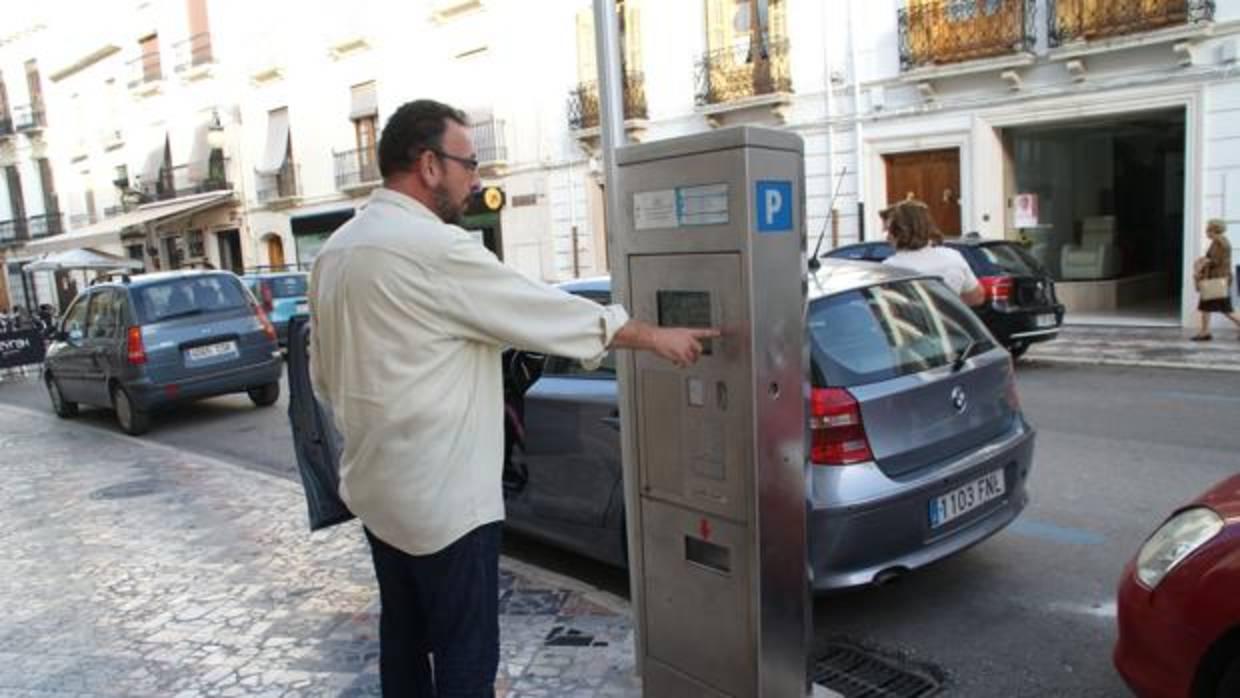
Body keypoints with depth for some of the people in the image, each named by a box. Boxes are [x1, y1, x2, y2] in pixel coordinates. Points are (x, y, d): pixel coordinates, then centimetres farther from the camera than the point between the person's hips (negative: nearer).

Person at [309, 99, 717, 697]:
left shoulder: (335, 250, 8)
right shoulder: (434, 248, -20)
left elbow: (324, 375, 15)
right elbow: (548, 312, -15)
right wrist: (657, 337, -4)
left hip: (379, 485, 9)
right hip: (442, 496, -9)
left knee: (403, 639, 20)